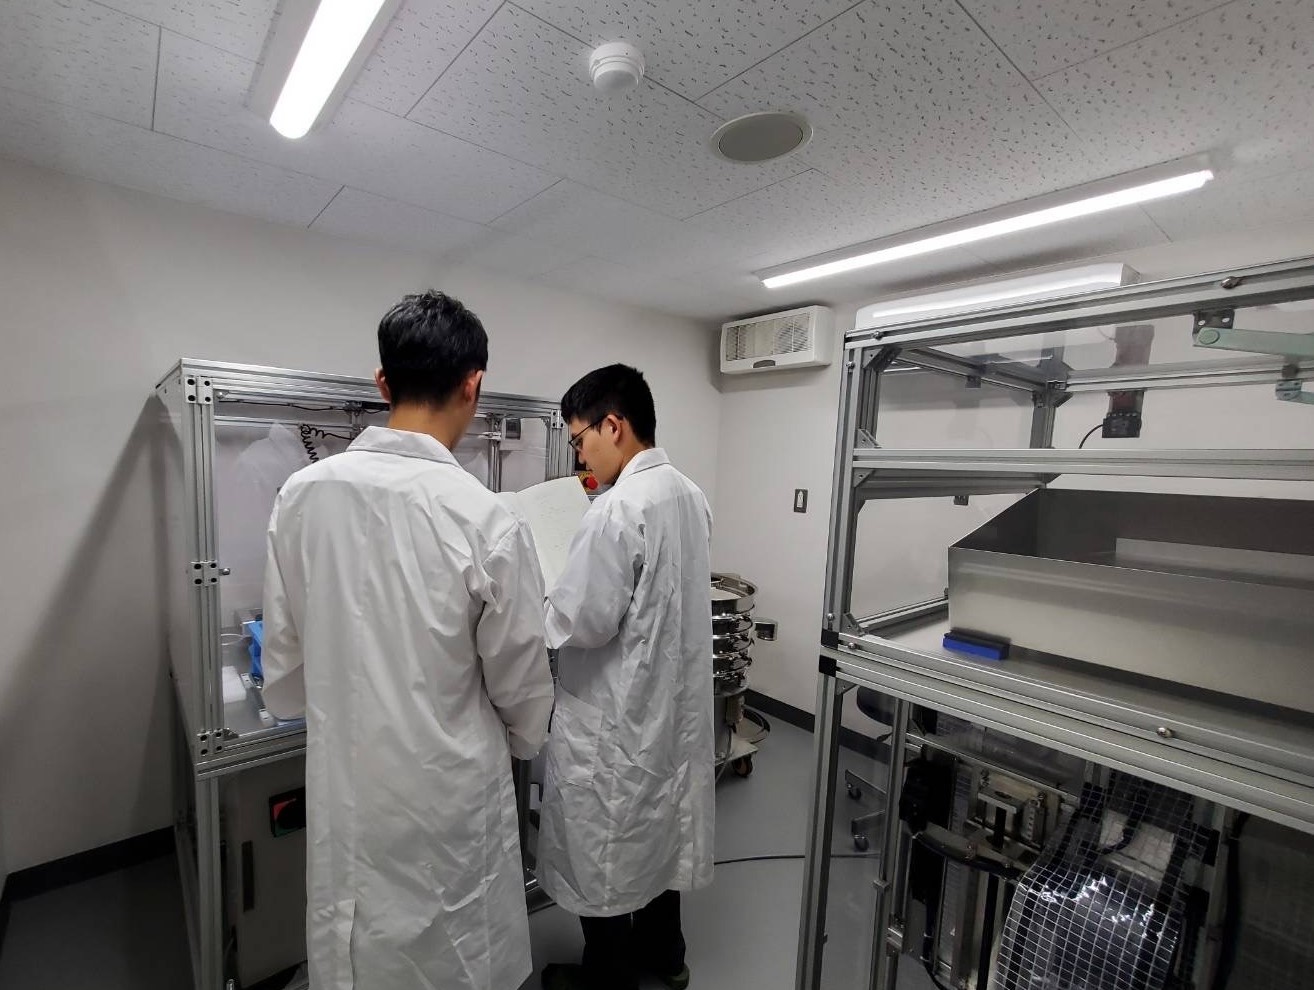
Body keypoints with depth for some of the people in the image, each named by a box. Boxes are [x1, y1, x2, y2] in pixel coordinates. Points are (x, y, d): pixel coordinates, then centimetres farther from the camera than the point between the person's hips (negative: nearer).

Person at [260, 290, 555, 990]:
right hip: (450, 792, -3)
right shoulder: (486, 520, -24)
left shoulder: (302, 494, -11)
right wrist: (524, 743, 10)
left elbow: (282, 657, 0)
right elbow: (520, 682, -12)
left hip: (344, 784, 4)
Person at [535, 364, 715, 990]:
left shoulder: (618, 509, -26)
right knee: (660, 827, 25)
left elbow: (583, 623, -25)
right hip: (671, 701, 8)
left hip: (613, 716, -8)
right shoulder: (690, 496, 1)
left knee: (601, 851, 15)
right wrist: (563, 595, 11)